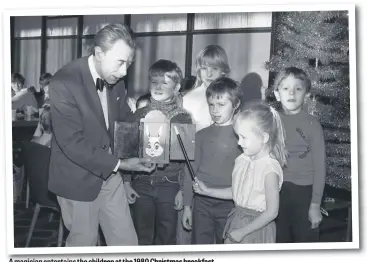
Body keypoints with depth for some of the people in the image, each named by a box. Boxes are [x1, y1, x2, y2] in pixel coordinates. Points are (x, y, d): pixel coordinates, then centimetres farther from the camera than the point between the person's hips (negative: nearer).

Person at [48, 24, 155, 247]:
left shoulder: (116, 80, -2)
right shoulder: (64, 83, -23)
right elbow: (72, 143, -25)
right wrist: (119, 164, -23)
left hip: (109, 173, 6)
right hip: (78, 178, -6)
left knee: (127, 242, 9)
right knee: (83, 242, 11)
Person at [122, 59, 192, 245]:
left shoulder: (183, 118, -3)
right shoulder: (139, 115, 3)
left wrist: (183, 190, -4)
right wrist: (127, 183, 2)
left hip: (169, 186, -2)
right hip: (141, 184, 2)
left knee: (167, 238, 9)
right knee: (142, 237, 12)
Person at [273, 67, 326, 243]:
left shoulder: (312, 124, -11)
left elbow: (319, 167, -9)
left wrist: (315, 204, -10)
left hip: (303, 193, -4)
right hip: (277, 192, 4)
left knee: (305, 239, 8)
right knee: (279, 240, 17)